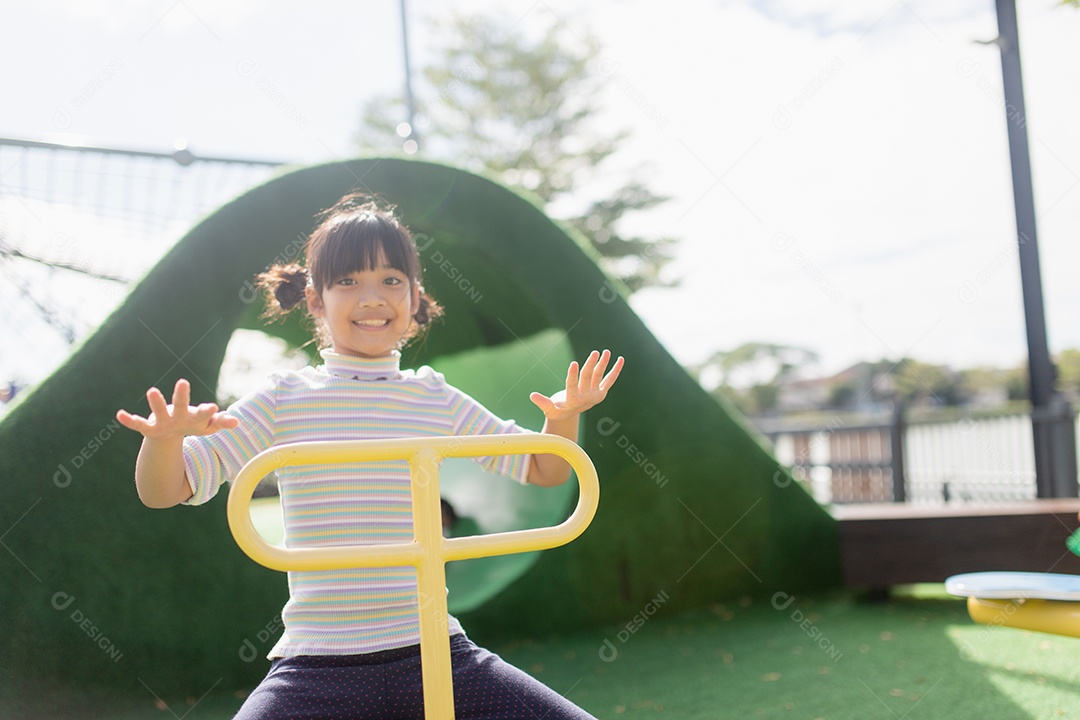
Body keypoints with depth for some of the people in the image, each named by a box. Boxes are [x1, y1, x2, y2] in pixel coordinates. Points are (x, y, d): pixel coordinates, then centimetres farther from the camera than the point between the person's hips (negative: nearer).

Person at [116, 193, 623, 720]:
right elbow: (162, 491, -1)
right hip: (316, 670, -2)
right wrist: (166, 436, -24)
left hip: (433, 656, 3)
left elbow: (544, 470, 19)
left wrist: (564, 416, -3)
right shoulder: (285, 398, 2)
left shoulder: (436, 399, 9)